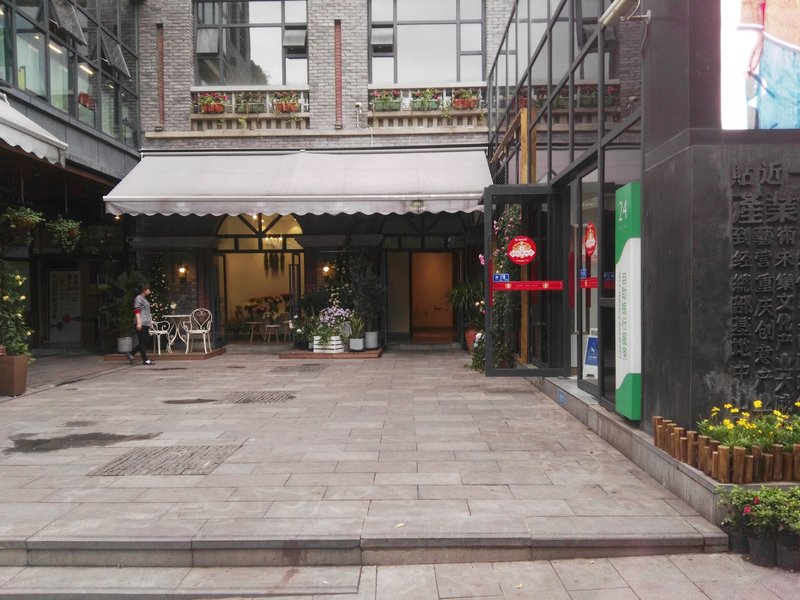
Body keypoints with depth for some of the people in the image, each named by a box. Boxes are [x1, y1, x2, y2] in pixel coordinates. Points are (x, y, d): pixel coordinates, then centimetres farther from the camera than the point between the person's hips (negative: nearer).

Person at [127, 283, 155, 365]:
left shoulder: (144, 299, 20)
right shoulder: (138, 298, -8)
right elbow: (136, 311, -16)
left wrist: (150, 321, 24)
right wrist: (138, 322, -22)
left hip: (146, 324, 10)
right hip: (141, 324, -10)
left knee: (147, 340, 9)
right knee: (142, 342, -4)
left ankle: (131, 354, 18)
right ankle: (145, 360, -1)